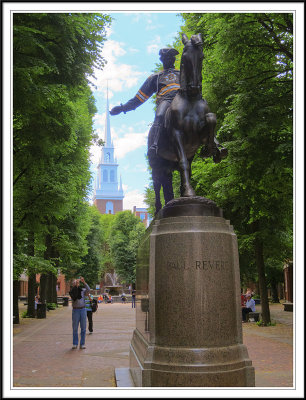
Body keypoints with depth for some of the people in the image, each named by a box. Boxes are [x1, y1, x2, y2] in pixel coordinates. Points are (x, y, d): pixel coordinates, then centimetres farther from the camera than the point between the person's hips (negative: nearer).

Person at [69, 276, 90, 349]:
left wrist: (84, 282, -30)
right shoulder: (72, 291, 0)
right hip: (75, 310, -2)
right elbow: (74, 296, -23)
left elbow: (88, 289, -17)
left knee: (83, 328, 2)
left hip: (83, 310, 2)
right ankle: (75, 344, 11)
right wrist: (75, 285, -31)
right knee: (75, 328, 2)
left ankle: (82, 344, 8)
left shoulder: (83, 290, 5)